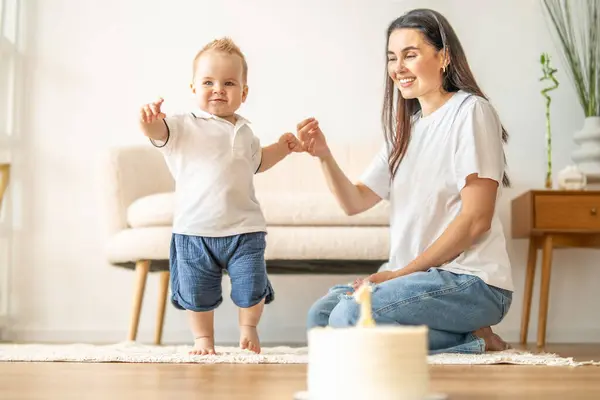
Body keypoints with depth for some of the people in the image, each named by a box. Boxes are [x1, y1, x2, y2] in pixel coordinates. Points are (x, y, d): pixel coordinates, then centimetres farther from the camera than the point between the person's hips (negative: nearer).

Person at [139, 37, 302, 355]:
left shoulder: (245, 132, 14)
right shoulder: (183, 126, -3)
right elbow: (157, 132, -22)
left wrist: (282, 148, 20)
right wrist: (149, 119, -44)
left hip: (243, 227, 3)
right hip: (195, 229, -2)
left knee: (251, 287, 2)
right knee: (198, 294, 7)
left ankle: (248, 329, 29)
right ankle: (203, 338, 29)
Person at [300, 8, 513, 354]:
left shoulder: (469, 111, -7)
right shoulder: (407, 127, 18)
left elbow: (476, 219, -15)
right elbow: (355, 202, 12)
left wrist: (402, 272, -11)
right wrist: (324, 156, -7)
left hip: (471, 281, -9)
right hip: (421, 277, 9)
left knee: (351, 316, -25)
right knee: (321, 315, 0)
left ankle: (473, 340, -8)